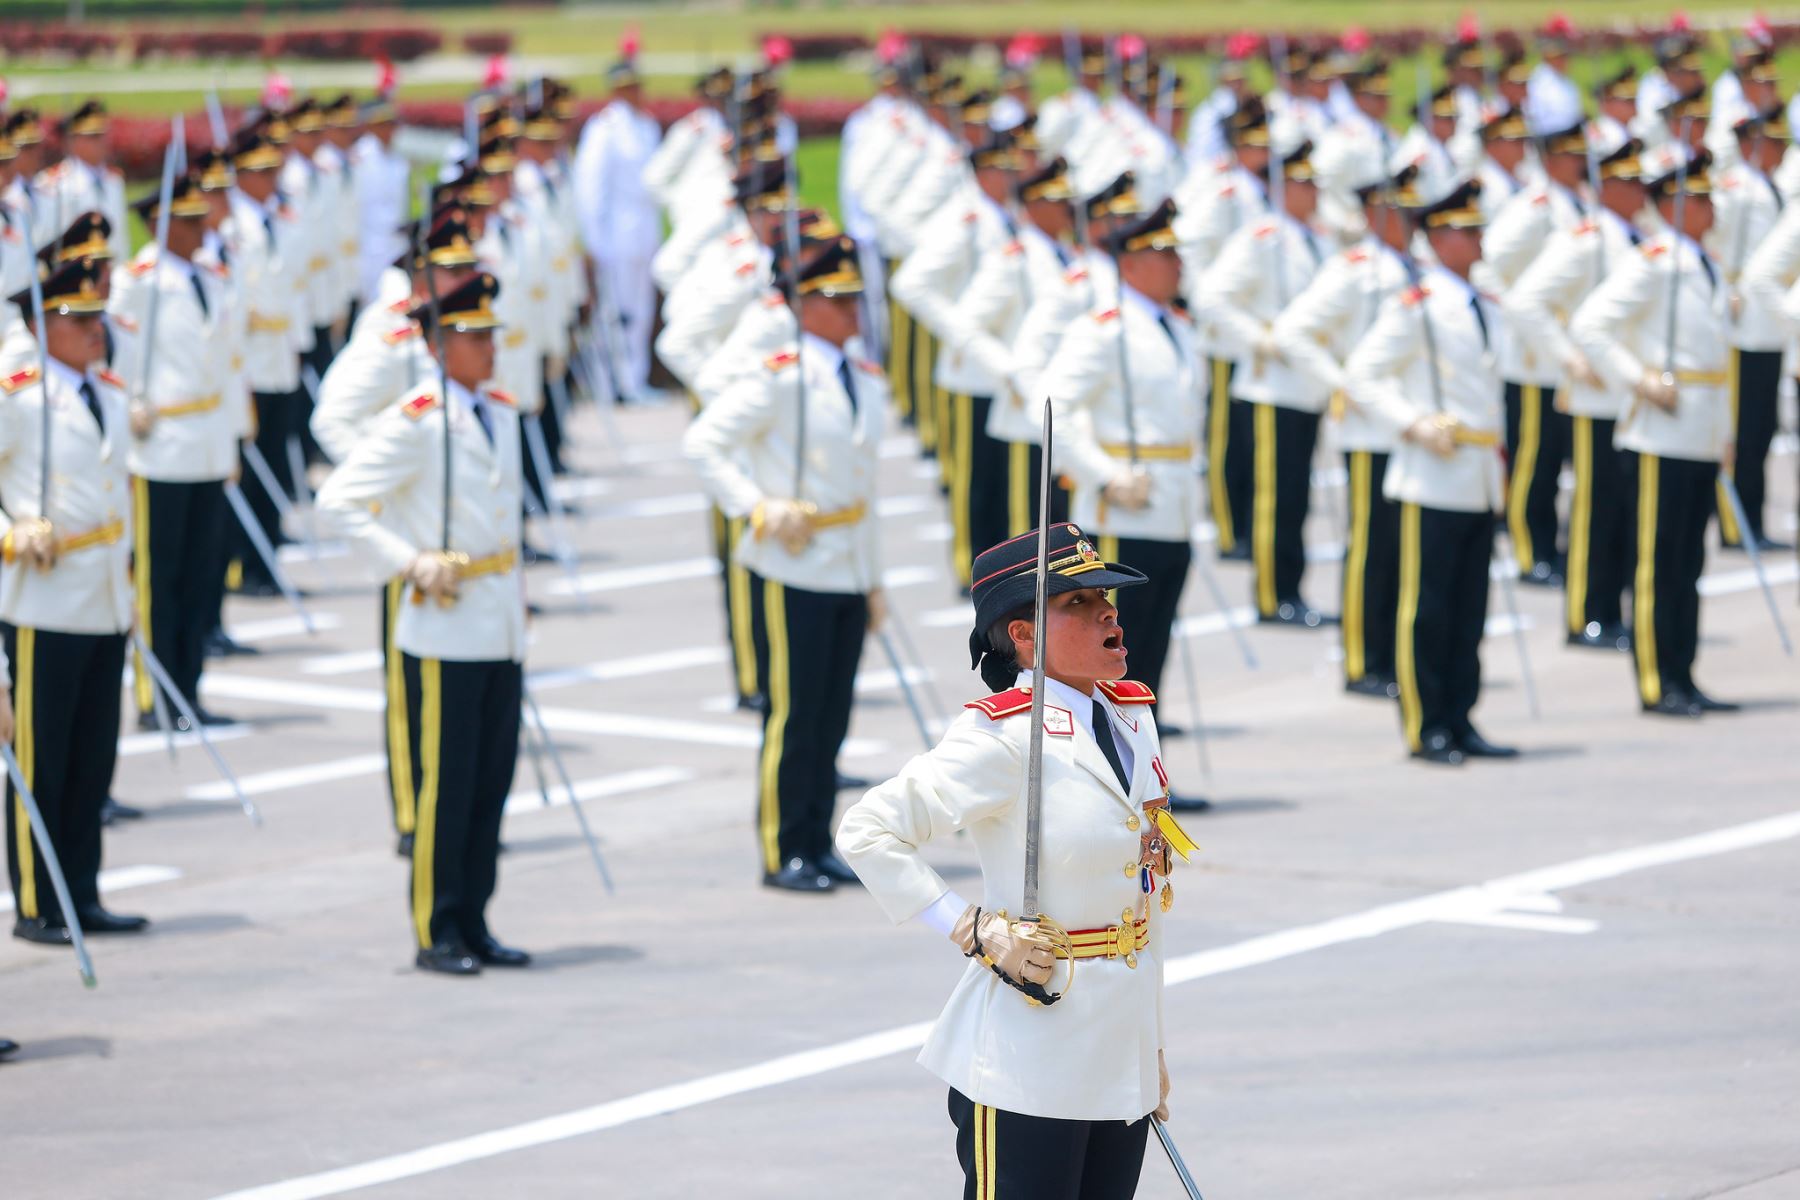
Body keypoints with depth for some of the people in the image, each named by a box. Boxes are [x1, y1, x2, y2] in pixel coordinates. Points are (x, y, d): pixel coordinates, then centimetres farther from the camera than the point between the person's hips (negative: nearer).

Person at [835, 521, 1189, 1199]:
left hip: (1123, 1060, 7)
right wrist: (975, 931, -18)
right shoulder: (1005, 737, -14)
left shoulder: (1134, 716, 9)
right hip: (1032, 1061, -7)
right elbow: (867, 833, -18)